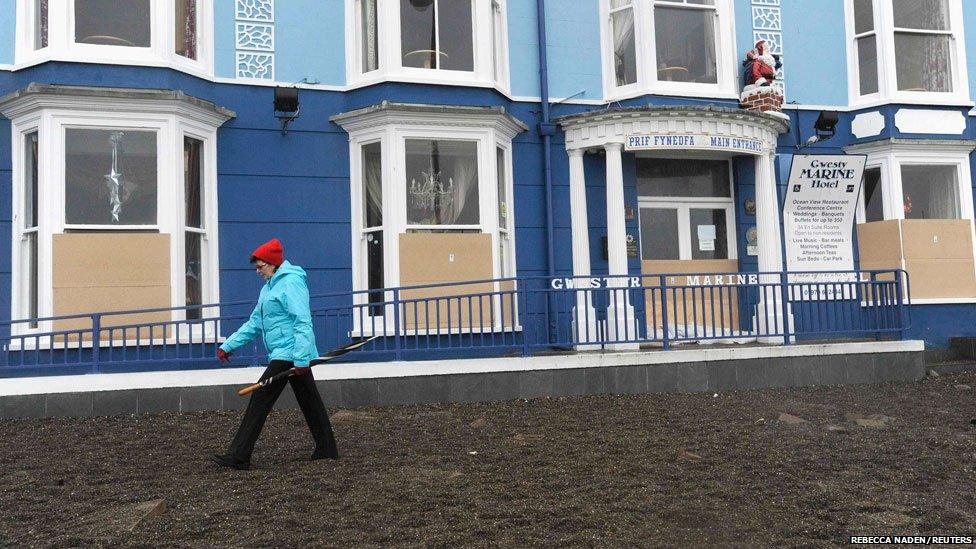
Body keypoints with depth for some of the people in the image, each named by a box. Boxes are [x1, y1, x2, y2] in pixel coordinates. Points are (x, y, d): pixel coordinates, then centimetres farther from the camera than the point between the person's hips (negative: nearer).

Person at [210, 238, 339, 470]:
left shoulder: (291, 282, -13)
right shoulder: (269, 287, 19)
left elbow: (303, 322, -20)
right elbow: (255, 323, 22)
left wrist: (301, 358, -26)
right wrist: (229, 345, 17)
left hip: (289, 354, -10)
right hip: (294, 356, 10)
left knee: (260, 400, -8)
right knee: (309, 401, 13)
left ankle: (238, 456, -5)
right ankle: (327, 449, 21)